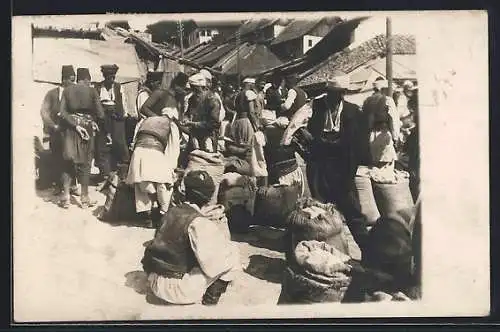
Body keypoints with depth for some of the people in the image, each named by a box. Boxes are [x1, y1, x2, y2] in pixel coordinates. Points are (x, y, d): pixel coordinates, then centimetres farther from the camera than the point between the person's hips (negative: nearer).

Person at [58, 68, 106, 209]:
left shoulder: (67, 90, 2)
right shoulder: (91, 91, -4)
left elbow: (63, 112, -8)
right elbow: (100, 114, -9)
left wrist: (75, 125, -9)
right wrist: (104, 128, 4)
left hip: (70, 128, 2)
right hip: (87, 127, -2)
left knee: (68, 163, 9)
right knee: (85, 163, 6)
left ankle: (65, 197, 5)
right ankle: (85, 198, 11)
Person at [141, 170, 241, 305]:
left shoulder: (171, 212, 4)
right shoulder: (199, 223, -18)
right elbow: (212, 263, -21)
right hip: (177, 290, -8)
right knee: (232, 257, -3)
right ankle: (211, 295, 3)